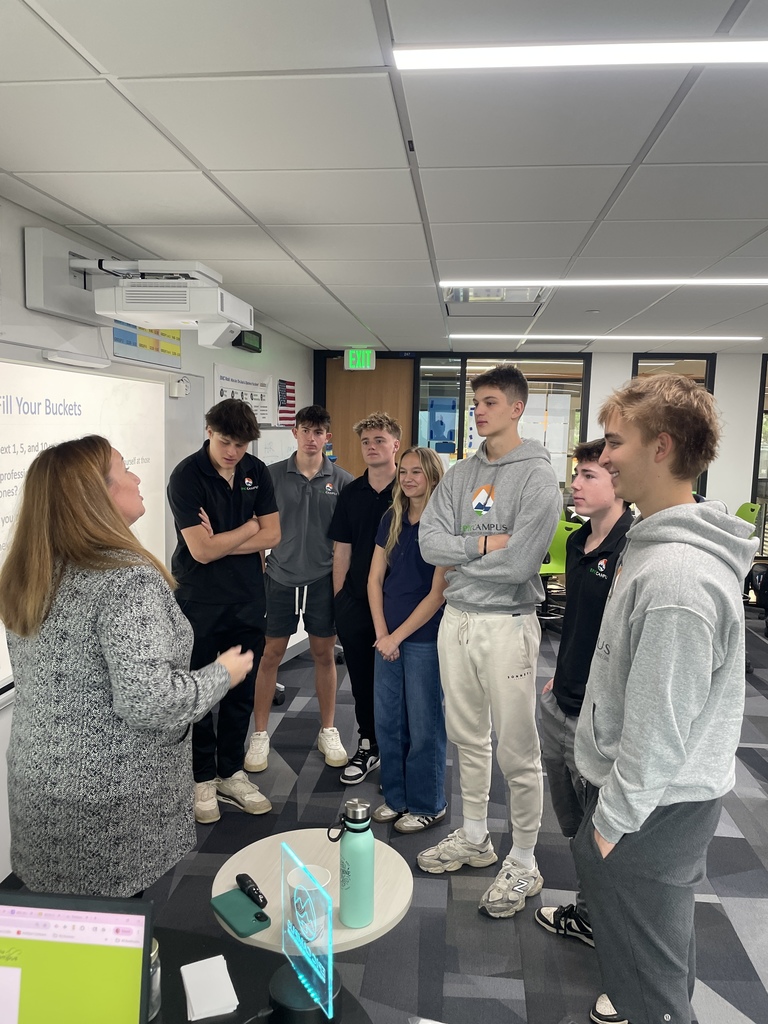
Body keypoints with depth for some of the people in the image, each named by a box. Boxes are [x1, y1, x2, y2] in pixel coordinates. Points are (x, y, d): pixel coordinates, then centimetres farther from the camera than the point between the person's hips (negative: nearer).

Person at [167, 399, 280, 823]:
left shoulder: (256, 471, 2)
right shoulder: (186, 475, -14)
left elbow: (271, 535, -2)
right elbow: (201, 550, -20)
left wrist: (221, 542, -13)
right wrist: (248, 527, -7)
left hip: (247, 599, 4)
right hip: (198, 602, -4)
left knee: (242, 692, 13)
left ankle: (231, 772, 29)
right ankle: (203, 778, 26)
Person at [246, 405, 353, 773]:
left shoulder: (342, 480, -1)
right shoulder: (273, 474, -2)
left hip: (324, 579, 1)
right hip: (281, 577, 0)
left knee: (324, 654, 11)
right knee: (270, 655, 6)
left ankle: (328, 731, 27)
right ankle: (260, 735, 21)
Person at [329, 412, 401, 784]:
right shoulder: (351, 493, 6)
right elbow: (342, 550, 8)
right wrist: (338, 599, 5)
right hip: (355, 601, 3)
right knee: (361, 679, 13)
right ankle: (368, 746, 31)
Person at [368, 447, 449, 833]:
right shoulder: (392, 519, 5)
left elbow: (438, 593, -13)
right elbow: (374, 579, 6)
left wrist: (398, 636, -12)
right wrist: (381, 633, -3)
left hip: (425, 639, -5)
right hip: (388, 637, 6)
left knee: (424, 725, 7)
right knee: (387, 720, 14)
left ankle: (428, 805, 24)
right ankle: (395, 795, 32)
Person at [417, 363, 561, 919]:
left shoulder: (538, 476, -11)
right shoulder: (460, 475, 8)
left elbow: (518, 564, -21)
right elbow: (429, 542, -3)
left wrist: (460, 555, -8)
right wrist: (483, 544, -15)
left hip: (507, 624, -6)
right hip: (456, 618, 7)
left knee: (517, 751, 4)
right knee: (468, 738, 19)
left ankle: (523, 863, 24)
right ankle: (475, 837, 39)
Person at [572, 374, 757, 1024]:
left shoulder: (677, 579, -31)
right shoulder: (663, 544, 2)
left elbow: (658, 726, -27)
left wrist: (614, 819, -16)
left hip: (655, 807, -9)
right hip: (676, 795, 9)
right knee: (666, 925, 31)